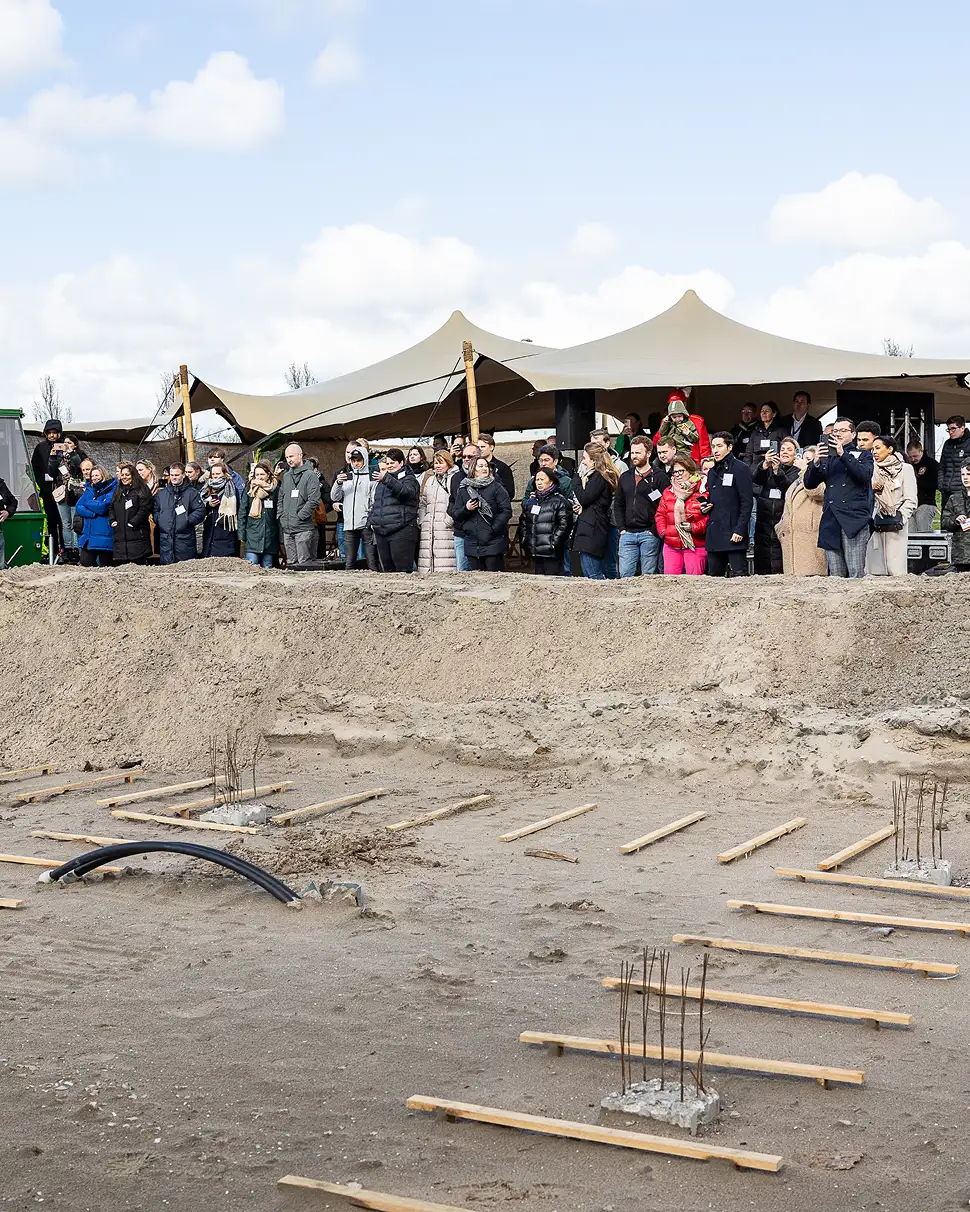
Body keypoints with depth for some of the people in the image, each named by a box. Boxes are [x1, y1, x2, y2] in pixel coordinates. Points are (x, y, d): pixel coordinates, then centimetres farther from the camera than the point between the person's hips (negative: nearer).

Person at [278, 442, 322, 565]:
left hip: (304, 528, -7)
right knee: (291, 563, 8)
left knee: (304, 562, -9)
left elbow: (314, 500, -12)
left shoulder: (310, 475, -4)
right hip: (286, 528, 7)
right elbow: (280, 498, 23)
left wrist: (300, 516, -14)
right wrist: (280, 516, 8)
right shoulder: (286, 476, 17)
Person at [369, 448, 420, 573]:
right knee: (386, 569, 8)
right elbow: (375, 503, 34)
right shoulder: (381, 481, 23)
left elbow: (406, 492, -23)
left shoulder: (409, 480, 1)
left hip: (401, 532, -7)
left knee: (403, 569, -12)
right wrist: (373, 520, 18)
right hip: (381, 532, 7)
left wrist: (387, 479, -36)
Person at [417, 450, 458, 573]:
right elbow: (422, 503, 26)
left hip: (446, 528, -6)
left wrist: (451, 519, -15)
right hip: (428, 528, 6)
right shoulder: (429, 480, 23)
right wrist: (421, 521, 14)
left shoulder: (455, 478, 1)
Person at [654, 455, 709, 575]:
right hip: (671, 546, 5)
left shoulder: (702, 492, -4)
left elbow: (709, 517, -8)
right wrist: (662, 531, 3)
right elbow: (660, 514, 19)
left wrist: (694, 527, -17)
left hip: (695, 546, -5)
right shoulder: (668, 492, 14)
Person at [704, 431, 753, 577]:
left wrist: (740, 529, -17)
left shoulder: (740, 469, -5)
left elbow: (747, 502, -10)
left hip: (733, 533, -8)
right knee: (714, 575, 8)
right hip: (714, 534, 8)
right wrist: (705, 507, 7)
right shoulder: (713, 471, 19)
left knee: (739, 574, -10)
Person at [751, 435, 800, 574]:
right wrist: (765, 465, -23)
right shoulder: (768, 469, 14)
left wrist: (777, 471, -27)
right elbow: (755, 479, -4)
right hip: (764, 524, 3)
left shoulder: (797, 472, 5)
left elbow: (789, 487, -12)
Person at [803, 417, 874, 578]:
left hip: (854, 519, -3)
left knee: (856, 573, -13)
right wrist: (816, 462, -5)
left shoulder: (863, 455, 14)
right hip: (831, 521, 4)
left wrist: (843, 454, -14)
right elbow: (809, 483, 14)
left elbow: (865, 475, -7)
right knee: (835, 575, -1)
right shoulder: (827, 458, 23)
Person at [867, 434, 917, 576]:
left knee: (896, 570, -10)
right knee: (874, 570, -2)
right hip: (875, 525, 4)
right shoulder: (872, 469, 15)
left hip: (895, 527, -4)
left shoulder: (905, 469, 4)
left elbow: (910, 500, -1)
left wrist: (900, 519, -11)